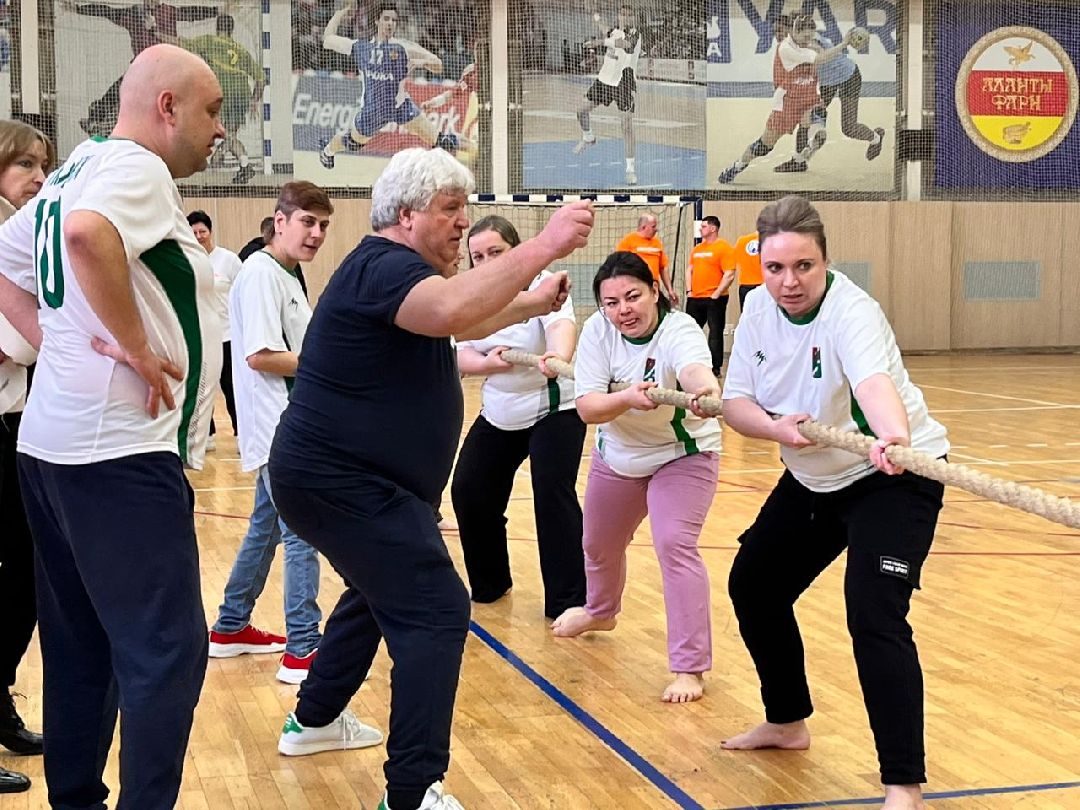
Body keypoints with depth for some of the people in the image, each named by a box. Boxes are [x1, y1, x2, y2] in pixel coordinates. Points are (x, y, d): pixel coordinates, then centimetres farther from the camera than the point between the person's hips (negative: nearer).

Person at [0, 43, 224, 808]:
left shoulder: (77, 171, 17)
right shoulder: (134, 166, -12)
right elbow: (88, 234, -33)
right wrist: (136, 348, -23)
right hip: (119, 451, -10)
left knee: (80, 644, 15)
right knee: (165, 649, -6)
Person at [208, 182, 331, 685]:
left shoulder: (285, 276, 15)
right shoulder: (261, 273, -15)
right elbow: (259, 356, -22)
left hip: (289, 428, 11)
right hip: (278, 430, -11)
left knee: (267, 528, 18)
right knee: (303, 534, -9)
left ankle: (230, 628, 30)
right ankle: (302, 650, -4)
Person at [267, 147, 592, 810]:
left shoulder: (396, 267, 15)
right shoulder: (384, 267, -19)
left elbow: (457, 324, 31)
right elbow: (450, 310, -41)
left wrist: (532, 306, 20)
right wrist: (543, 247, -41)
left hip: (341, 474, 11)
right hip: (341, 480, -11)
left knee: (382, 592, 29)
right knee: (435, 611, -15)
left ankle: (315, 719, 43)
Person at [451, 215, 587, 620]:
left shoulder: (542, 285, -21)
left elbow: (562, 323, -42)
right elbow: (461, 357, -7)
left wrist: (558, 355, -65)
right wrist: (488, 362, -30)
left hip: (554, 409, -6)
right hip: (497, 415, 6)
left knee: (554, 496, -18)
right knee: (469, 492, 3)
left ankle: (568, 601, -10)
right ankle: (489, 582, 24)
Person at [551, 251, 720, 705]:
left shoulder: (678, 331, -31)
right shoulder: (597, 331, -20)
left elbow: (695, 368, -55)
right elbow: (587, 408, -27)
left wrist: (705, 389, -78)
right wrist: (627, 399, -47)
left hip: (683, 456, -5)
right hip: (618, 457, 5)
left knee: (675, 546, -23)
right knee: (599, 545, 22)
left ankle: (689, 668, -15)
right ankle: (600, 612, 55)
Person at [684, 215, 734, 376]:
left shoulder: (723, 247, -9)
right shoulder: (697, 248, 14)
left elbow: (729, 275, -15)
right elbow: (690, 270, 21)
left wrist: (716, 294, -16)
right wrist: (689, 291, 8)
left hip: (714, 298, -7)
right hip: (695, 298, 7)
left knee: (715, 332, -2)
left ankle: (715, 368, 3)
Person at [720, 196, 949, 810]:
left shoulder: (850, 311, -30)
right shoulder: (759, 309, -9)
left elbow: (873, 380, -50)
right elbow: (736, 402, -6)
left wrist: (894, 438, -70)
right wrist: (774, 426, -28)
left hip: (891, 479, -8)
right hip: (813, 479, 8)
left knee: (874, 615, -24)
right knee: (753, 585, 16)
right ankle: (788, 722, 38)